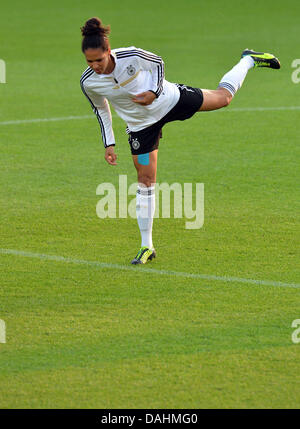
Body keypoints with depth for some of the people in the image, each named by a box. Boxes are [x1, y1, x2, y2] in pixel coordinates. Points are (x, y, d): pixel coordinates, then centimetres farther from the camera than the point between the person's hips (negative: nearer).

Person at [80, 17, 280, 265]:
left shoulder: (131, 56, -31)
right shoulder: (88, 82, -23)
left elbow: (158, 62, -9)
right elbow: (101, 109, -1)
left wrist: (155, 91, -24)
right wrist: (109, 144, -1)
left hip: (168, 100, -1)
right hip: (141, 124, 1)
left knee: (224, 97, 13)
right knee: (146, 180, 0)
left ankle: (249, 60, 45)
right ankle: (147, 247, 8)